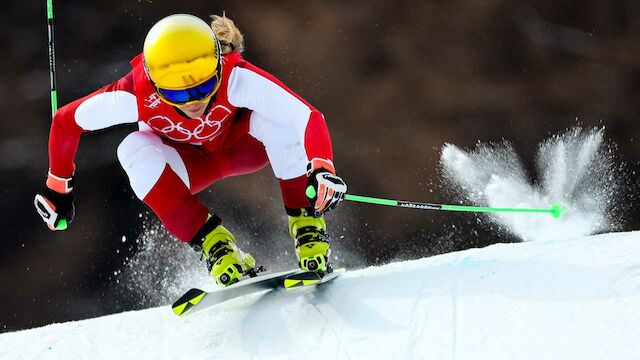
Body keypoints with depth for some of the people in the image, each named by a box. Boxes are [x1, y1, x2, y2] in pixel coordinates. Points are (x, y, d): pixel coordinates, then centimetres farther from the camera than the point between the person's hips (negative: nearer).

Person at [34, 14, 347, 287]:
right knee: (135, 150, -32)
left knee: (276, 116, -34)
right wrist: (57, 187, -8)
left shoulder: (236, 77, -37)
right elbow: (66, 121, -19)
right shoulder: (136, 94, -34)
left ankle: (306, 226, -22)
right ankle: (214, 244, -27)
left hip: (243, 145, -1)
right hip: (190, 163, 1)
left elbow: (307, 117, -44)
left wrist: (322, 169, -61)